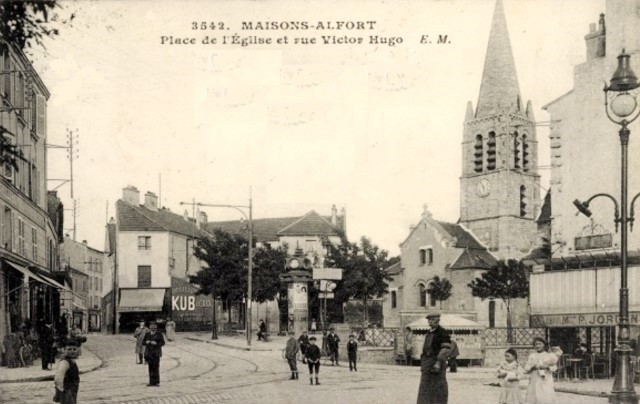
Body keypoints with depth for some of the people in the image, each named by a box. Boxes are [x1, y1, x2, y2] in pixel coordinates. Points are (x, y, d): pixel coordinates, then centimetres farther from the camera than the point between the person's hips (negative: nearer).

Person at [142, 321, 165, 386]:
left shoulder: (159, 334, 2)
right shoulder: (147, 334, 13)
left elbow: (162, 342, -1)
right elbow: (143, 342, 15)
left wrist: (156, 343, -16)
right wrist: (146, 342, -7)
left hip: (156, 353, -4)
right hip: (149, 353, 4)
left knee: (156, 367, -9)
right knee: (150, 367, 3)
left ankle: (156, 382, -6)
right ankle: (151, 382, 8)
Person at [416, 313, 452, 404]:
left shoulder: (442, 333, -10)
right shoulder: (428, 333, 15)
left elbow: (446, 349, -17)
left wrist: (438, 363, -24)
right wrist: (423, 363, 19)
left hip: (437, 362, -8)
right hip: (427, 362, 8)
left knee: (438, 389, -5)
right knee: (425, 388, 6)